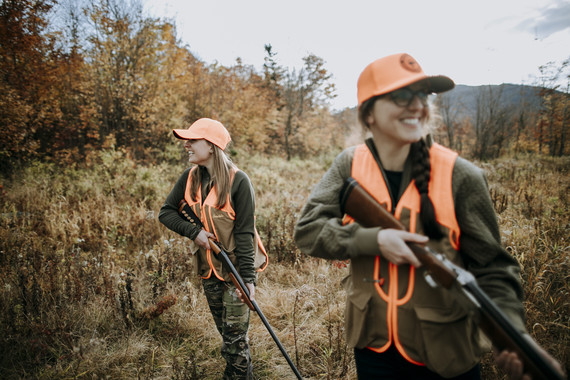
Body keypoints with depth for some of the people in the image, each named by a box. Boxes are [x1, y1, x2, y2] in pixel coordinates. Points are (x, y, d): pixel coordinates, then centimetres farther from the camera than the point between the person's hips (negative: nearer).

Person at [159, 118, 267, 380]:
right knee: (226, 331, 18)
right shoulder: (190, 178, -1)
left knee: (235, 336, -1)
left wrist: (247, 277, -19)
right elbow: (166, 212, 4)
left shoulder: (238, 181, -17)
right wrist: (193, 231, -14)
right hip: (208, 269, 6)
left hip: (236, 267, -5)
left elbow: (244, 232, -16)